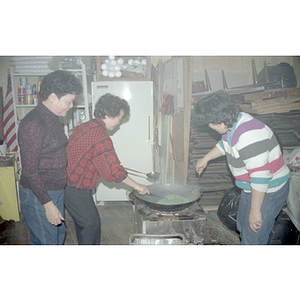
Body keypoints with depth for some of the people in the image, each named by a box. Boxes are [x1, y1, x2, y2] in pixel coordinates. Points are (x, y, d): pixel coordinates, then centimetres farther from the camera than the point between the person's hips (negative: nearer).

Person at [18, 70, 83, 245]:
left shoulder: (53, 119, 7)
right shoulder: (32, 124, -23)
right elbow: (30, 171, -22)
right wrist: (48, 204, -22)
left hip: (56, 191, 9)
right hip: (38, 196, -9)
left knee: (58, 236, 21)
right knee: (48, 242, 3)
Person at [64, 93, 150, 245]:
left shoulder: (86, 126, 8)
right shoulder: (100, 135, -23)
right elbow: (113, 170, -23)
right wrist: (137, 186, -13)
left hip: (70, 181, 10)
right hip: (75, 188, -10)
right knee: (91, 224, 1)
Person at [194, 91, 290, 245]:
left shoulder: (249, 137, -35)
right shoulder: (233, 124, -3)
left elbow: (260, 178, -33)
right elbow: (224, 144, 20)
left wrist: (255, 210, -26)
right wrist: (205, 159, 31)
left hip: (268, 191, -10)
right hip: (251, 188, 10)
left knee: (252, 239, 0)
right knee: (242, 227, 26)